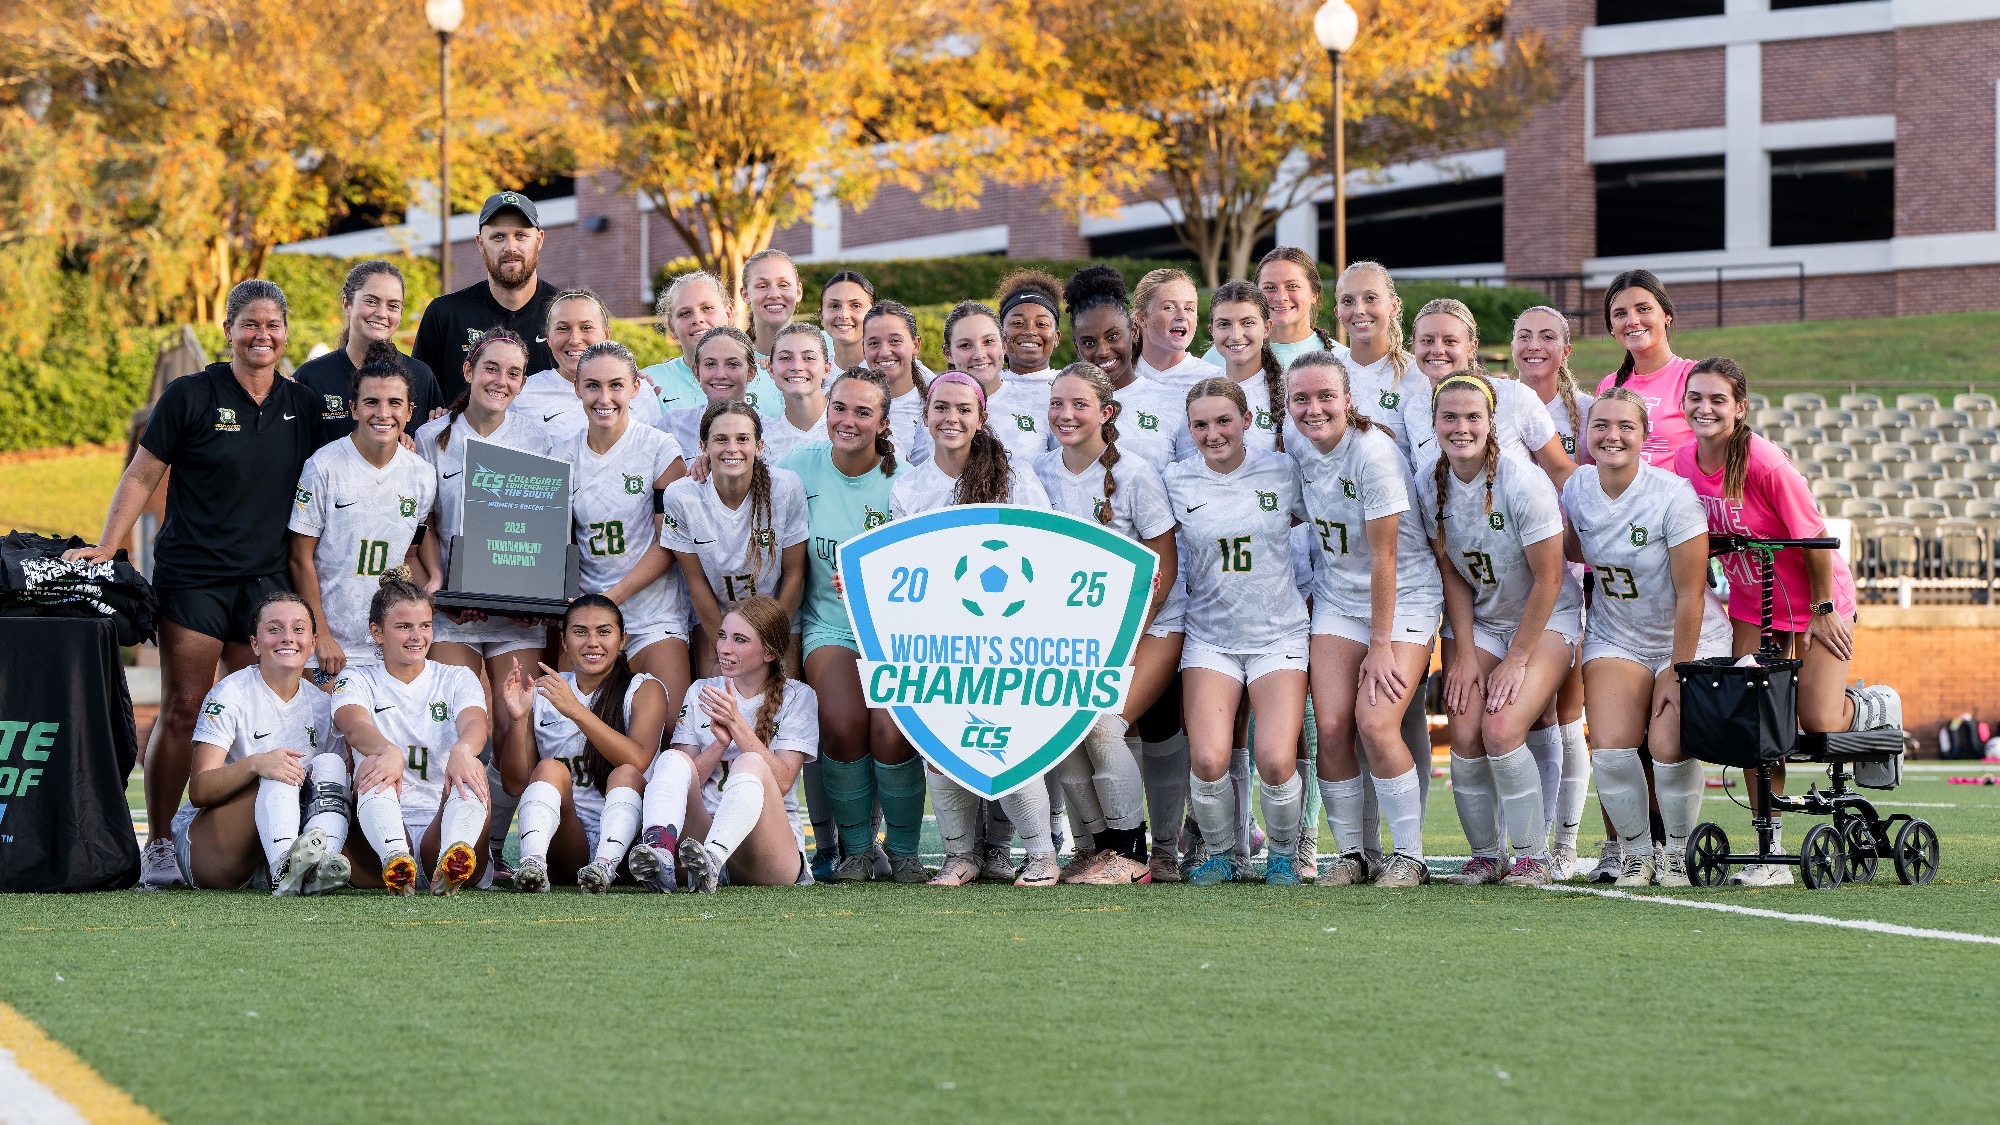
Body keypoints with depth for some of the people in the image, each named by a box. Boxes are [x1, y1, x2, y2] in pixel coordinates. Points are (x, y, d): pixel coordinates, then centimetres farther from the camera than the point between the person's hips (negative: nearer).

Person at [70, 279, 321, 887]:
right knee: (182, 712, -6)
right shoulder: (190, 397, -2)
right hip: (192, 578, -3)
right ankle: (158, 846, 1)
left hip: (266, 580, 3)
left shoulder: (302, 405, 9)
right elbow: (141, 477, 1)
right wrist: (107, 546, -9)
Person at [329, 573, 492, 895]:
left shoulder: (457, 679, 17)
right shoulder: (357, 681, 13)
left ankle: (455, 855, -62)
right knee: (372, 766, -30)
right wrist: (390, 753, -37)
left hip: (442, 822, 1)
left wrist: (462, 750, -35)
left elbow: (475, 723, -7)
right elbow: (354, 726, -11)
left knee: (473, 771, -29)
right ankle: (394, 857, -61)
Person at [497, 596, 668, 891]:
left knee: (626, 775, -26)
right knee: (550, 768, -23)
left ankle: (606, 864, -53)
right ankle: (532, 864, -50)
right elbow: (515, 784, 7)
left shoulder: (644, 690, 7)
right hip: (564, 842, 1)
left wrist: (576, 711, -23)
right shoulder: (543, 694, 14)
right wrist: (518, 719, -8)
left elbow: (637, 761, -15)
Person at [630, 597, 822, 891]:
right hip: (703, 829, 3)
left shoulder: (797, 698, 8)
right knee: (673, 759, -23)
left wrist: (737, 724, -12)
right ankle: (659, 851, -54)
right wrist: (719, 744, -10)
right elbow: (687, 779, 7)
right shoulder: (701, 693, 17)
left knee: (751, 763, -31)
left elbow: (782, 781, -6)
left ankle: (712, 860, -59)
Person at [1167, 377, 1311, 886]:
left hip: (1278, 634, -1)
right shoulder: (1177, 480, 1)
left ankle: (1283, 855, 10)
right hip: (1209, 636, 1)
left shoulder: (1281, 471, -1)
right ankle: (1221, 856, 8)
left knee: (1275, 762, -19)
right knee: (1208, 760, -20)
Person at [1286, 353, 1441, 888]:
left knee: (1376, 723, -19)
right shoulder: (1297, 446, -3)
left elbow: (1383, 557, -20)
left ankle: (1409, 856, -5)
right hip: (1337, 596, 6)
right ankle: (1351, 855, 5)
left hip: (1403, 596, -6)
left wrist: (1381, 646, -18)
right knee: (1331, 728, -8)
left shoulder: (1373, 453, -23)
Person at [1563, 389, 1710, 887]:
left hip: (1684, 640, -4)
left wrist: (1677, 674, -17)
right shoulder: (1576, 490, -5)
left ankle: (1678, 851, 3)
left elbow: (1689, 596, -17)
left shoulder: (1673, 496, -19)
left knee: (1669, 747, -22)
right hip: (1614, 637, 4)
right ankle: (1635, 852, 5)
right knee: (1611, 748, -18)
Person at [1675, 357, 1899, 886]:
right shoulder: (1685, 463, -10)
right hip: (1750, 602, 5)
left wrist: (1823, 610, -14)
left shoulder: (1766, 464, -29)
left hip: (1815, 601, -5)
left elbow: (1814, 539, -20)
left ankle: (1875, 707, 25)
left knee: (1818, 723, -10)